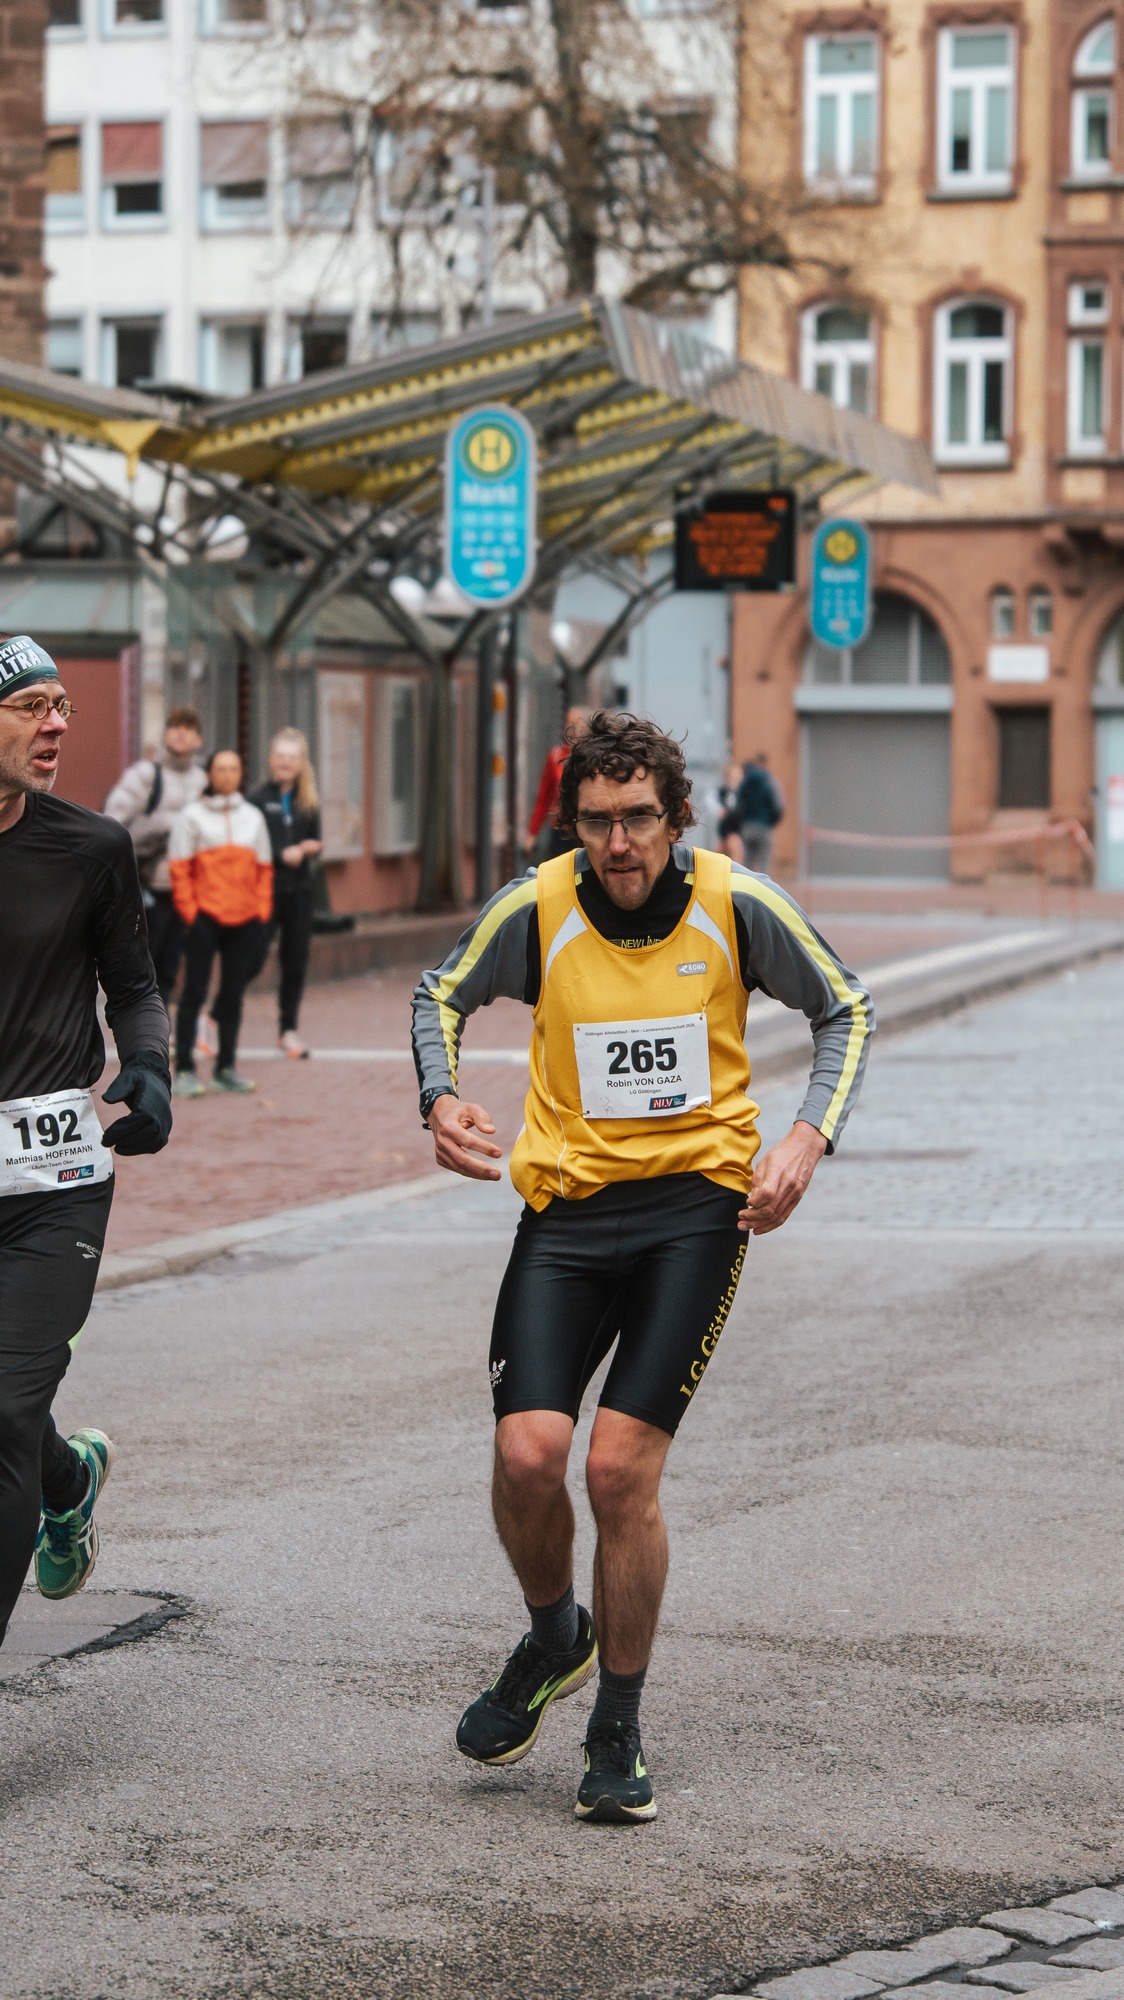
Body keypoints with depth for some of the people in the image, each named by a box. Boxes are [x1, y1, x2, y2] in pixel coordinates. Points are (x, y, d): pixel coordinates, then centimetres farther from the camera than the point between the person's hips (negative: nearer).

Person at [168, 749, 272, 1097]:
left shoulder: (252, 817, 14)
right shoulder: (192, 817, 1)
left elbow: (264, 870, 15)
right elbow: (179, 870, -3)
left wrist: (261, 912, 5)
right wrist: (190, 913, -10)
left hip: (244, 921, 4)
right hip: (206, 918, -4)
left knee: (233, 995, 8)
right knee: (194, 993, -4)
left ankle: (226, 1068, 16)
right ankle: (184, 1070, -2)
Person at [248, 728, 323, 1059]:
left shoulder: (308, 803, 9)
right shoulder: (258, 799, -5)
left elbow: (315, 843, 12)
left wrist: (307, 849, -9)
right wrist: (282, 854, -19)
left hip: (299, 890, 5)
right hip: (266, 890, -5)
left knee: (296, 962, 7)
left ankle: (288, 1029, 17)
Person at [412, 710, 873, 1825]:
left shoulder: (738, 907, -6)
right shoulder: (537, 909, -4)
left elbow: (845, 1011, 9)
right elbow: (443, 993, 14)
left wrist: (807, 1138, -5)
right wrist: (441, 1101, -5)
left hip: (697, 1200, -2)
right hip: (566, 1203, 2)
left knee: (620, 1469, -11)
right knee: (527, 1456, -12)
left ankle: (617, 1732, 9)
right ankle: (554, 1640, 22)